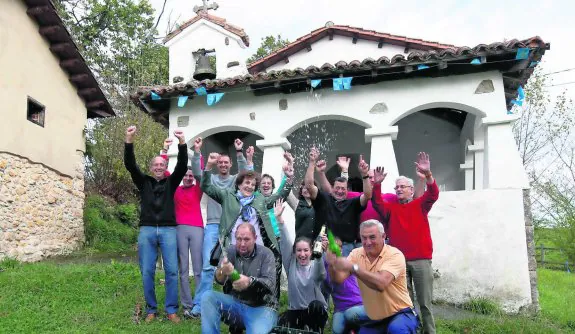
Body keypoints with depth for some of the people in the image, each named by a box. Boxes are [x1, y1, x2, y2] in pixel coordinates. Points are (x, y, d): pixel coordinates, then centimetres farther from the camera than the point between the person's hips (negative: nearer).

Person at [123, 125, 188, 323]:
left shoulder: (171, 182, 12)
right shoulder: (144, 182, 13)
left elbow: (182, 166, -1)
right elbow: (130, 164, 1)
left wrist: (182, 142, -15)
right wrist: (129, 140, -12)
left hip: (168, 230, 0)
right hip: (147, 230, 1)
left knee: (172, 271, -4)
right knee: (147, 272, 1)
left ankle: (171, 310, 5)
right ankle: (151, 310, 14)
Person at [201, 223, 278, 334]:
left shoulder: (266, 254, -5)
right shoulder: (230, 251, -1)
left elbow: (270, 283, -18)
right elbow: (219, 279, -13)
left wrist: (250, 282, -39)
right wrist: (223, 272, -39)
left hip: (261, 308, -3)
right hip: (235, 303, 4)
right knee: (208, 296, -19)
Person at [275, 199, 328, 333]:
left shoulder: (315, 267, -8)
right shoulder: (291, 264, -1)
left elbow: (321, 272, -33)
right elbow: (285, 242, -12)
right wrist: (279, 218, -24)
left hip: (315, 311, -2)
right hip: (295, 311, 2)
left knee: (316, 304, -35)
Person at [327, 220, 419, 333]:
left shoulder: (394, 255, -16)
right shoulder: (356, 254, -1)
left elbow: (381, 283, -33)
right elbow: (339, 279, -13)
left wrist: (353, 267, -37)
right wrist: (332, 264, -33)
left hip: (400, 314, -6)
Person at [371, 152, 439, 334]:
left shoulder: (420, 204, 8)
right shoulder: (391, 207, 12)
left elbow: (433, 194, -10)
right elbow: (377, 204, -5)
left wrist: (428, 174, -28)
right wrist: (377, 184, -21)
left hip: (421, 260, -1)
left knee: (425, 302, 5)